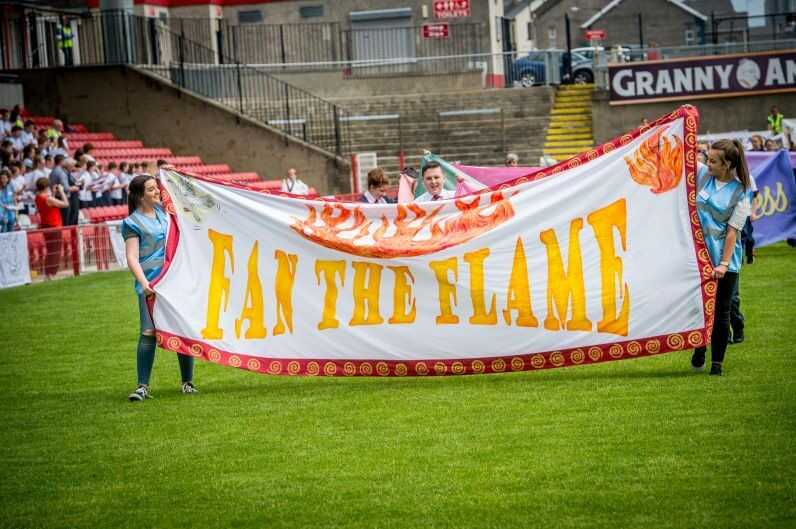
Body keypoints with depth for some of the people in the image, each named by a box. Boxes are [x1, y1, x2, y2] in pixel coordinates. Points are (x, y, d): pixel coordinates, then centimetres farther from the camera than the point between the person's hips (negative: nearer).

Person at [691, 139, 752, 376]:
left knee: (721, 310, 3)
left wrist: (724, 263, -15)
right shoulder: (702, 175, 3)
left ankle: (717, 363, 11)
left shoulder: (740, 192, -6)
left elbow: (733, 230, -10)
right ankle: (700, 347, 30)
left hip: (723, 257, -3)